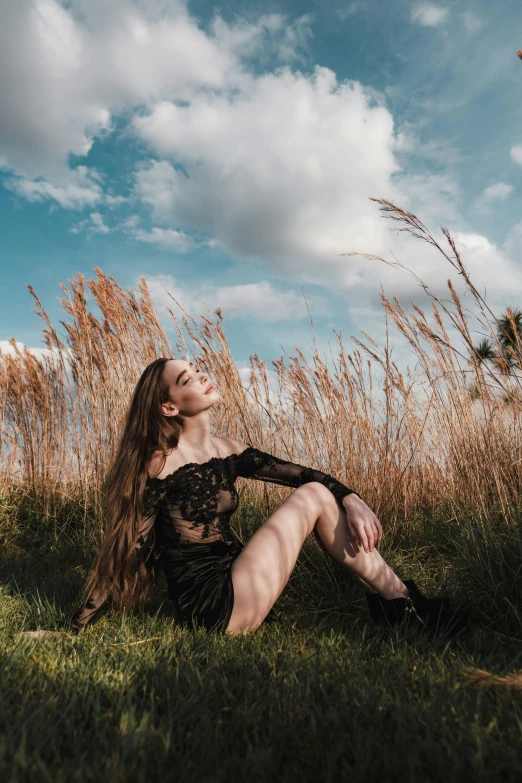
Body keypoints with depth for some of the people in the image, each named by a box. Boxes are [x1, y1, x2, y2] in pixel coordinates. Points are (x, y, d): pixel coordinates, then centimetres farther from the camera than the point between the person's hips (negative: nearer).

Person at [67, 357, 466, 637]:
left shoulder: (228, 452, 7)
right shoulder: (161, 463, -12)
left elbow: (302, 473, 2)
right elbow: (130, 548, -9)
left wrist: (351, 499, -14)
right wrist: (77, 628, -8)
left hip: (235, 584, 7)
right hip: (212, 605, -7)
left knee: (319, 490, -3)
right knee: (313, 498, -13)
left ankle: (394, 600, 0)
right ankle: (402, 603, -3)